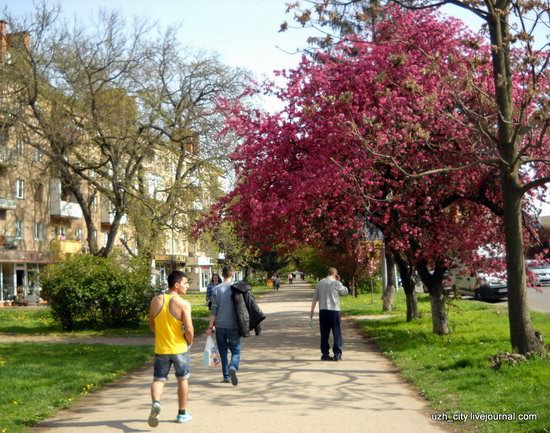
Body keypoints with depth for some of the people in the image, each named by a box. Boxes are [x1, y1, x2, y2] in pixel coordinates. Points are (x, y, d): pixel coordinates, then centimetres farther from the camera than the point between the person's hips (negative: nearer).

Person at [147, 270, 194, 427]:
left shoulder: (156, 300, -2)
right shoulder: (183, 304, -16)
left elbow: (151, 324, 9)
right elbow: (189, 329, -20)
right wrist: (189, 342, 0)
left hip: (161, 348, 3)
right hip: (179, 348, -3)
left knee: (158, 380, 11)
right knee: (183, 379, 15)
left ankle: (155, 403, -17)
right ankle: (182, 413, 23)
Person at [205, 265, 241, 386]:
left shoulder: (216, 289, -4)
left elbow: (214, 310, -6)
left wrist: (210, 327, 0)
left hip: (220, 326, 1)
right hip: (233, 326, -1)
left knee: (223, 352, 14)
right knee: (236, 350, 6)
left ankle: (226, 376, 15)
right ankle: (233, 367, -21)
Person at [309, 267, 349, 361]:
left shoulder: (320, 283, 8)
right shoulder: (336, 283, -7)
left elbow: (315, 298, 8)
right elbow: (345, 292, 8)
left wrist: (312, 310, 13)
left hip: (323, 311, 4)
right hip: (334, 311, -4)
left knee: (324, 334, 8)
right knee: (337, 333, 3)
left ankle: (325, 354, 9)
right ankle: (337, 354, -1)